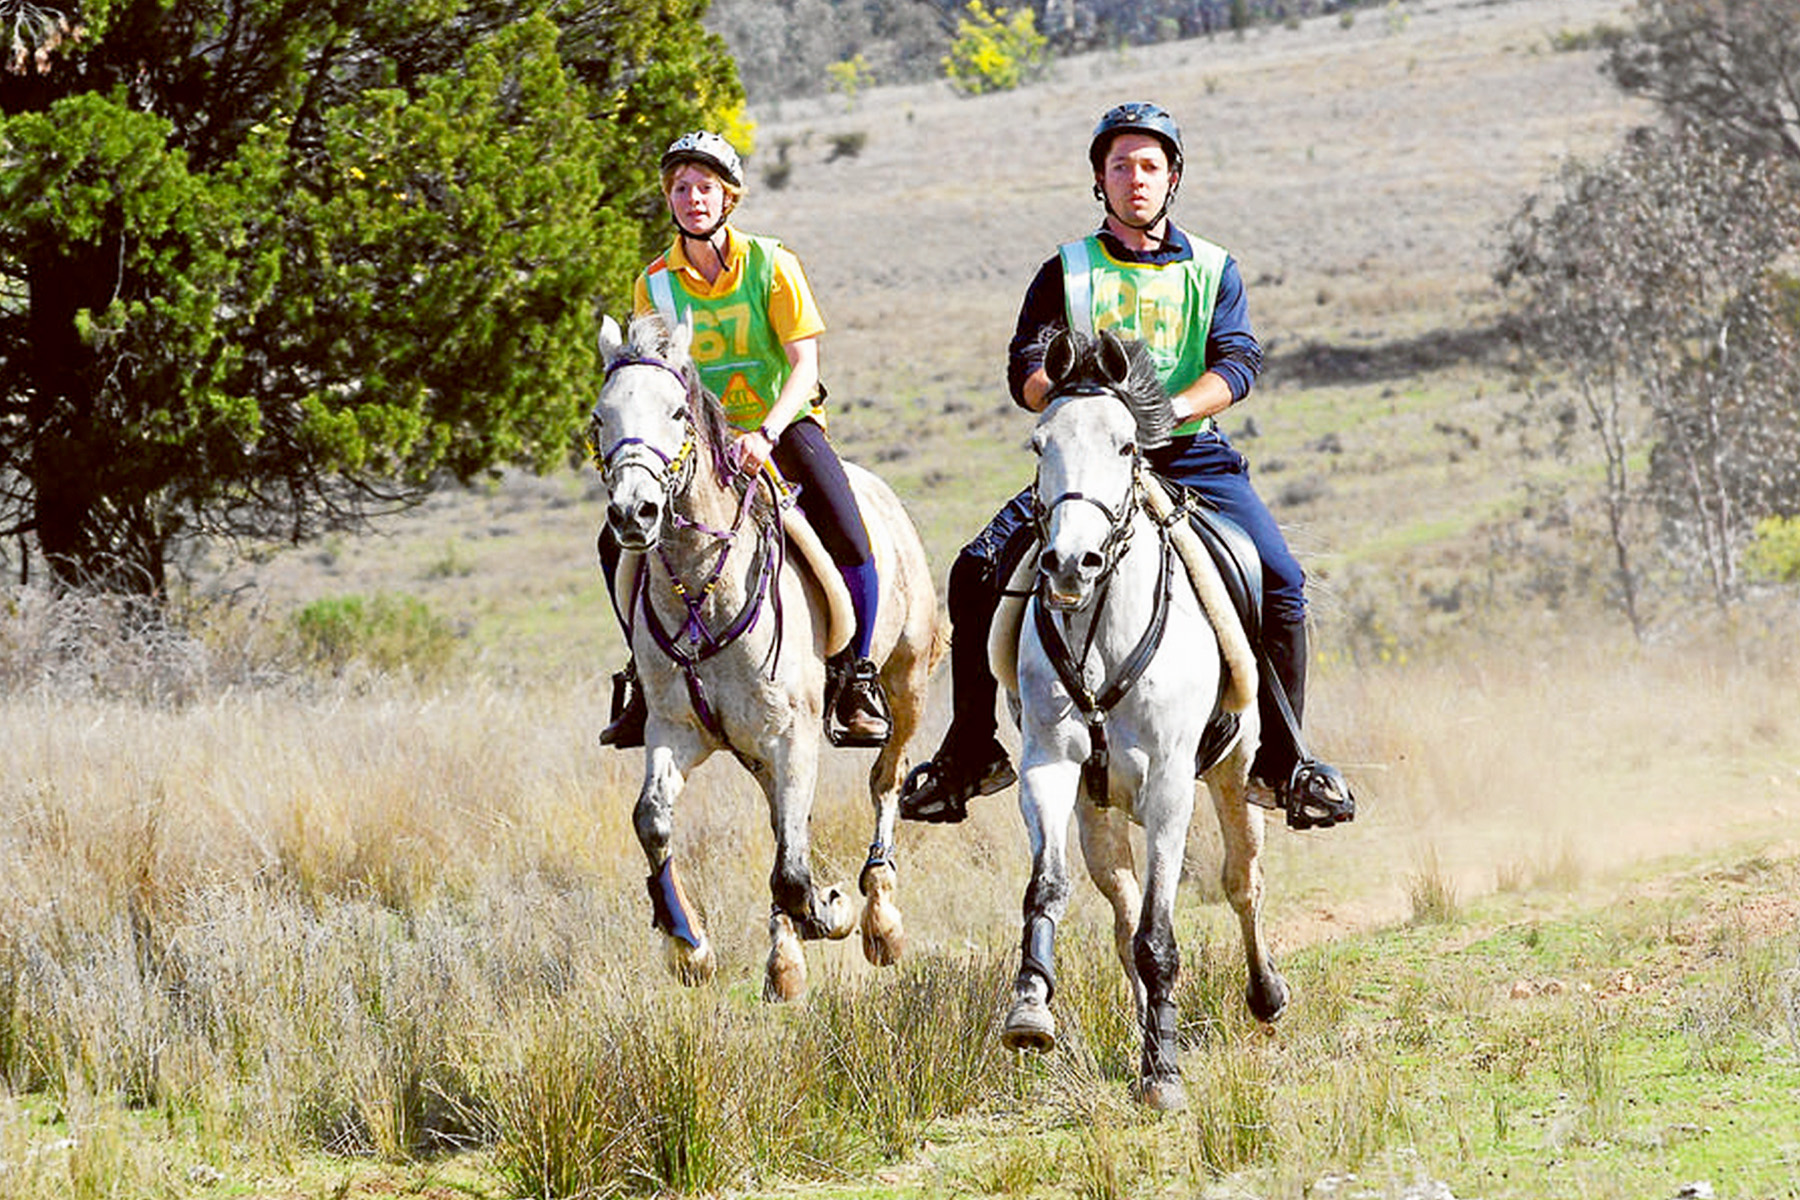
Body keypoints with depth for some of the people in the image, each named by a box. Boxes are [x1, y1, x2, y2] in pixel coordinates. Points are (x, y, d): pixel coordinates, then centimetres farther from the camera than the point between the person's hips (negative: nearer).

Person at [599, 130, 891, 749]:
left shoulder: (771, 264, -10)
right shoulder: (655, 282, -1)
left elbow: (805, 365, -15)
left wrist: (766, 434, -31)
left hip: (784, 424, -3)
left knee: (847, 537, -25)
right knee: (619, 543, -13)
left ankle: (853, 676, -6)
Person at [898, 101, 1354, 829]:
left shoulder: (1212, 270, 10)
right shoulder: (1068, 272, 9)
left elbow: (1238, 361, -4)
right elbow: (1026, 371, -2)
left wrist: (1172, 407, -24)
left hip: (1191, 454, 0)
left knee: (1280, 581, -17)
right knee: (977, 574, -15)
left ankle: (1280, 762, -4)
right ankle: (971, 753, -2)